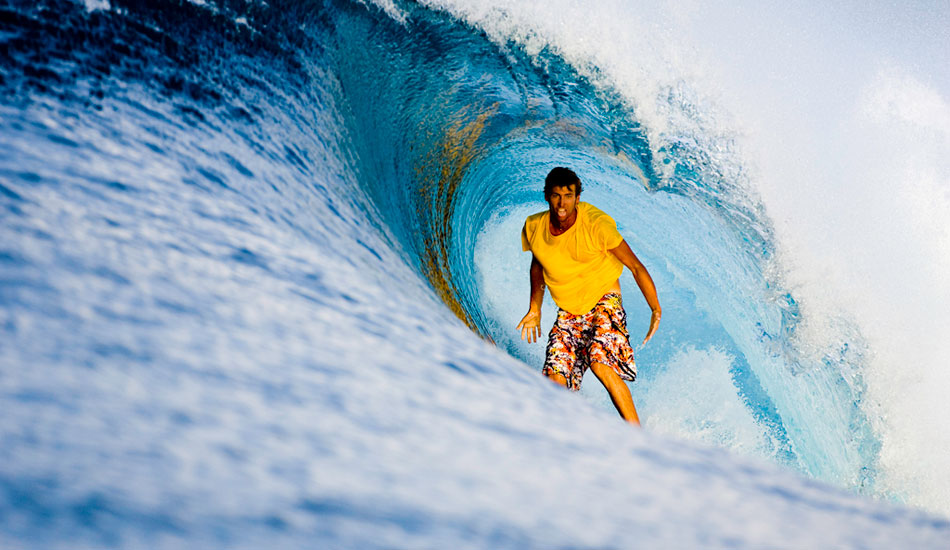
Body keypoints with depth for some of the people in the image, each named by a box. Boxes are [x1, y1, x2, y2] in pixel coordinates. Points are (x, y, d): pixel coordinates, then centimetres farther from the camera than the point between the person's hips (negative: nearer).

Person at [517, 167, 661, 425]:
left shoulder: (596, 225, -20)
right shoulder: (534, 228, -6)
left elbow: (635, 266, -13)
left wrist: (656, 311, -15)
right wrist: (535, 309, 17)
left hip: (603, 301, -5)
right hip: (568, 313, 5)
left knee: (600, 362, -29)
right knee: (555, 379, -9)